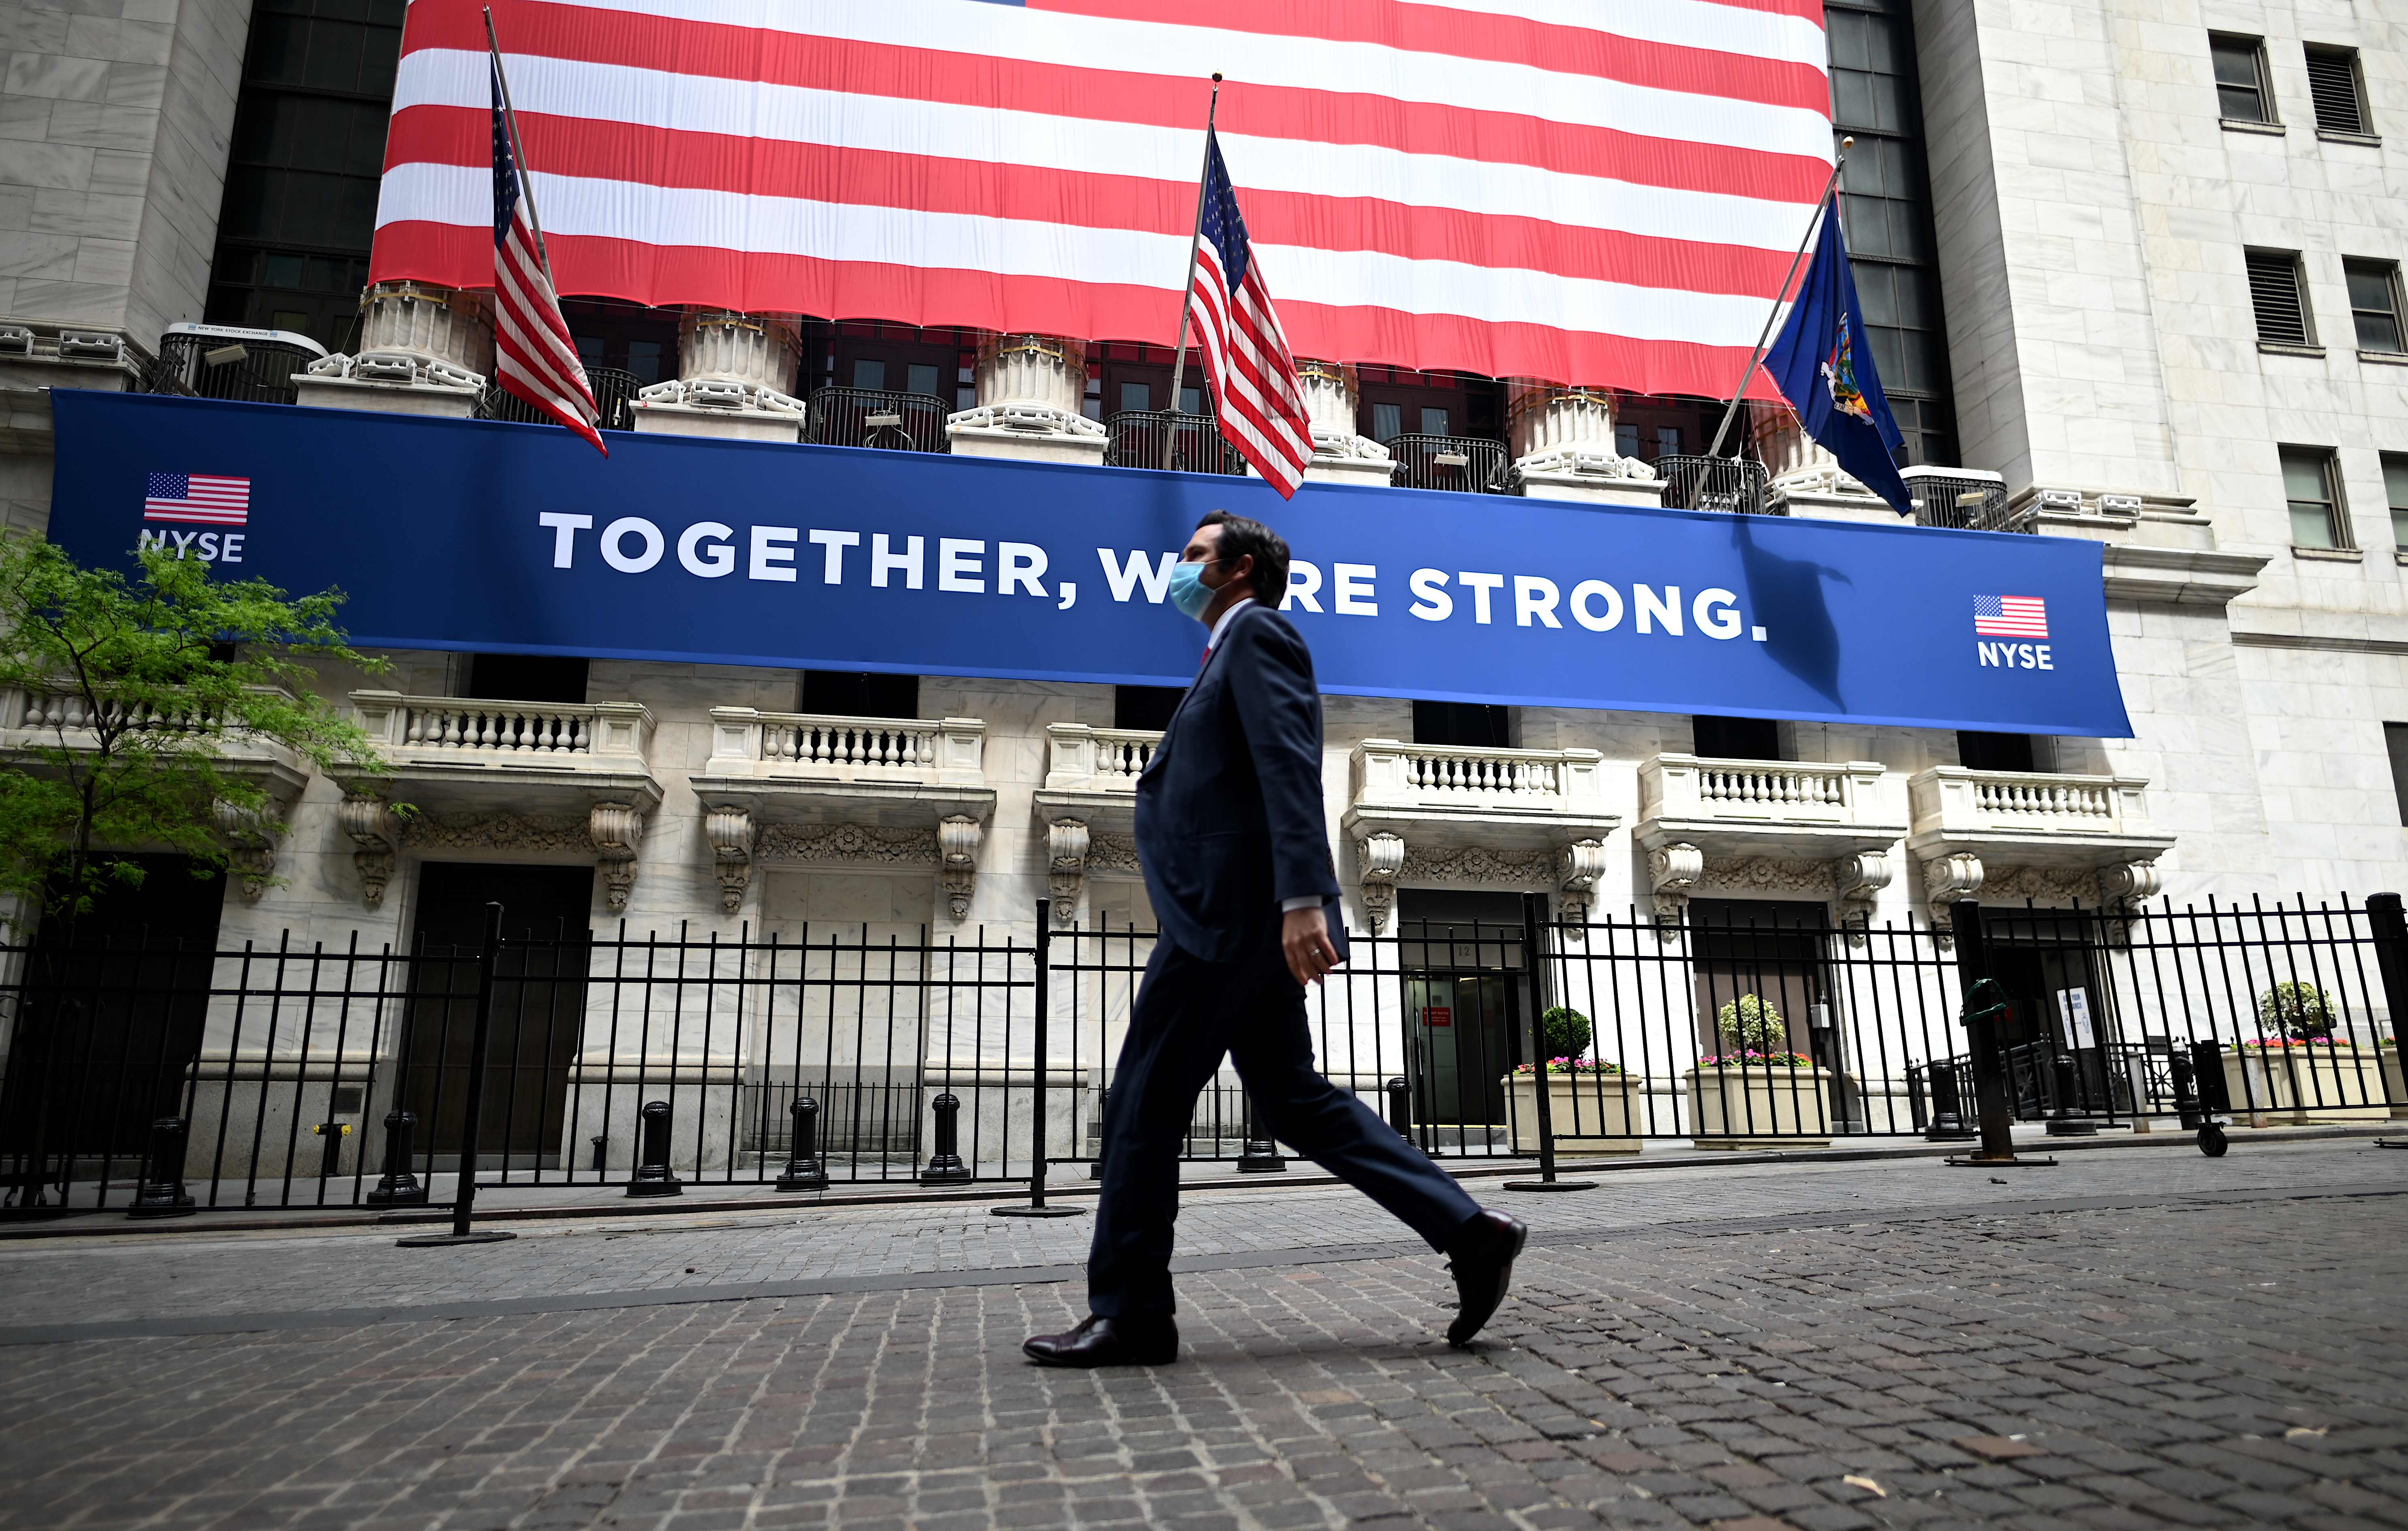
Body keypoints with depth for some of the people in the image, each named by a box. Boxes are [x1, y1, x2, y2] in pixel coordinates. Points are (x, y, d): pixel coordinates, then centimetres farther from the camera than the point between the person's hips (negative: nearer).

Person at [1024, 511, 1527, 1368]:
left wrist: (1303, 898, -28)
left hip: (1231, 910, -10)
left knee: (1143, 1105, -3)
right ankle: (1467, 1231, 9)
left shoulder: (1258, 632, -3)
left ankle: (1128, 1315, 8)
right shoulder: (1230, 655, 27)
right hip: (1237, 918, 10)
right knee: (1291, 1099, 9)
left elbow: (1291, 767, -18)